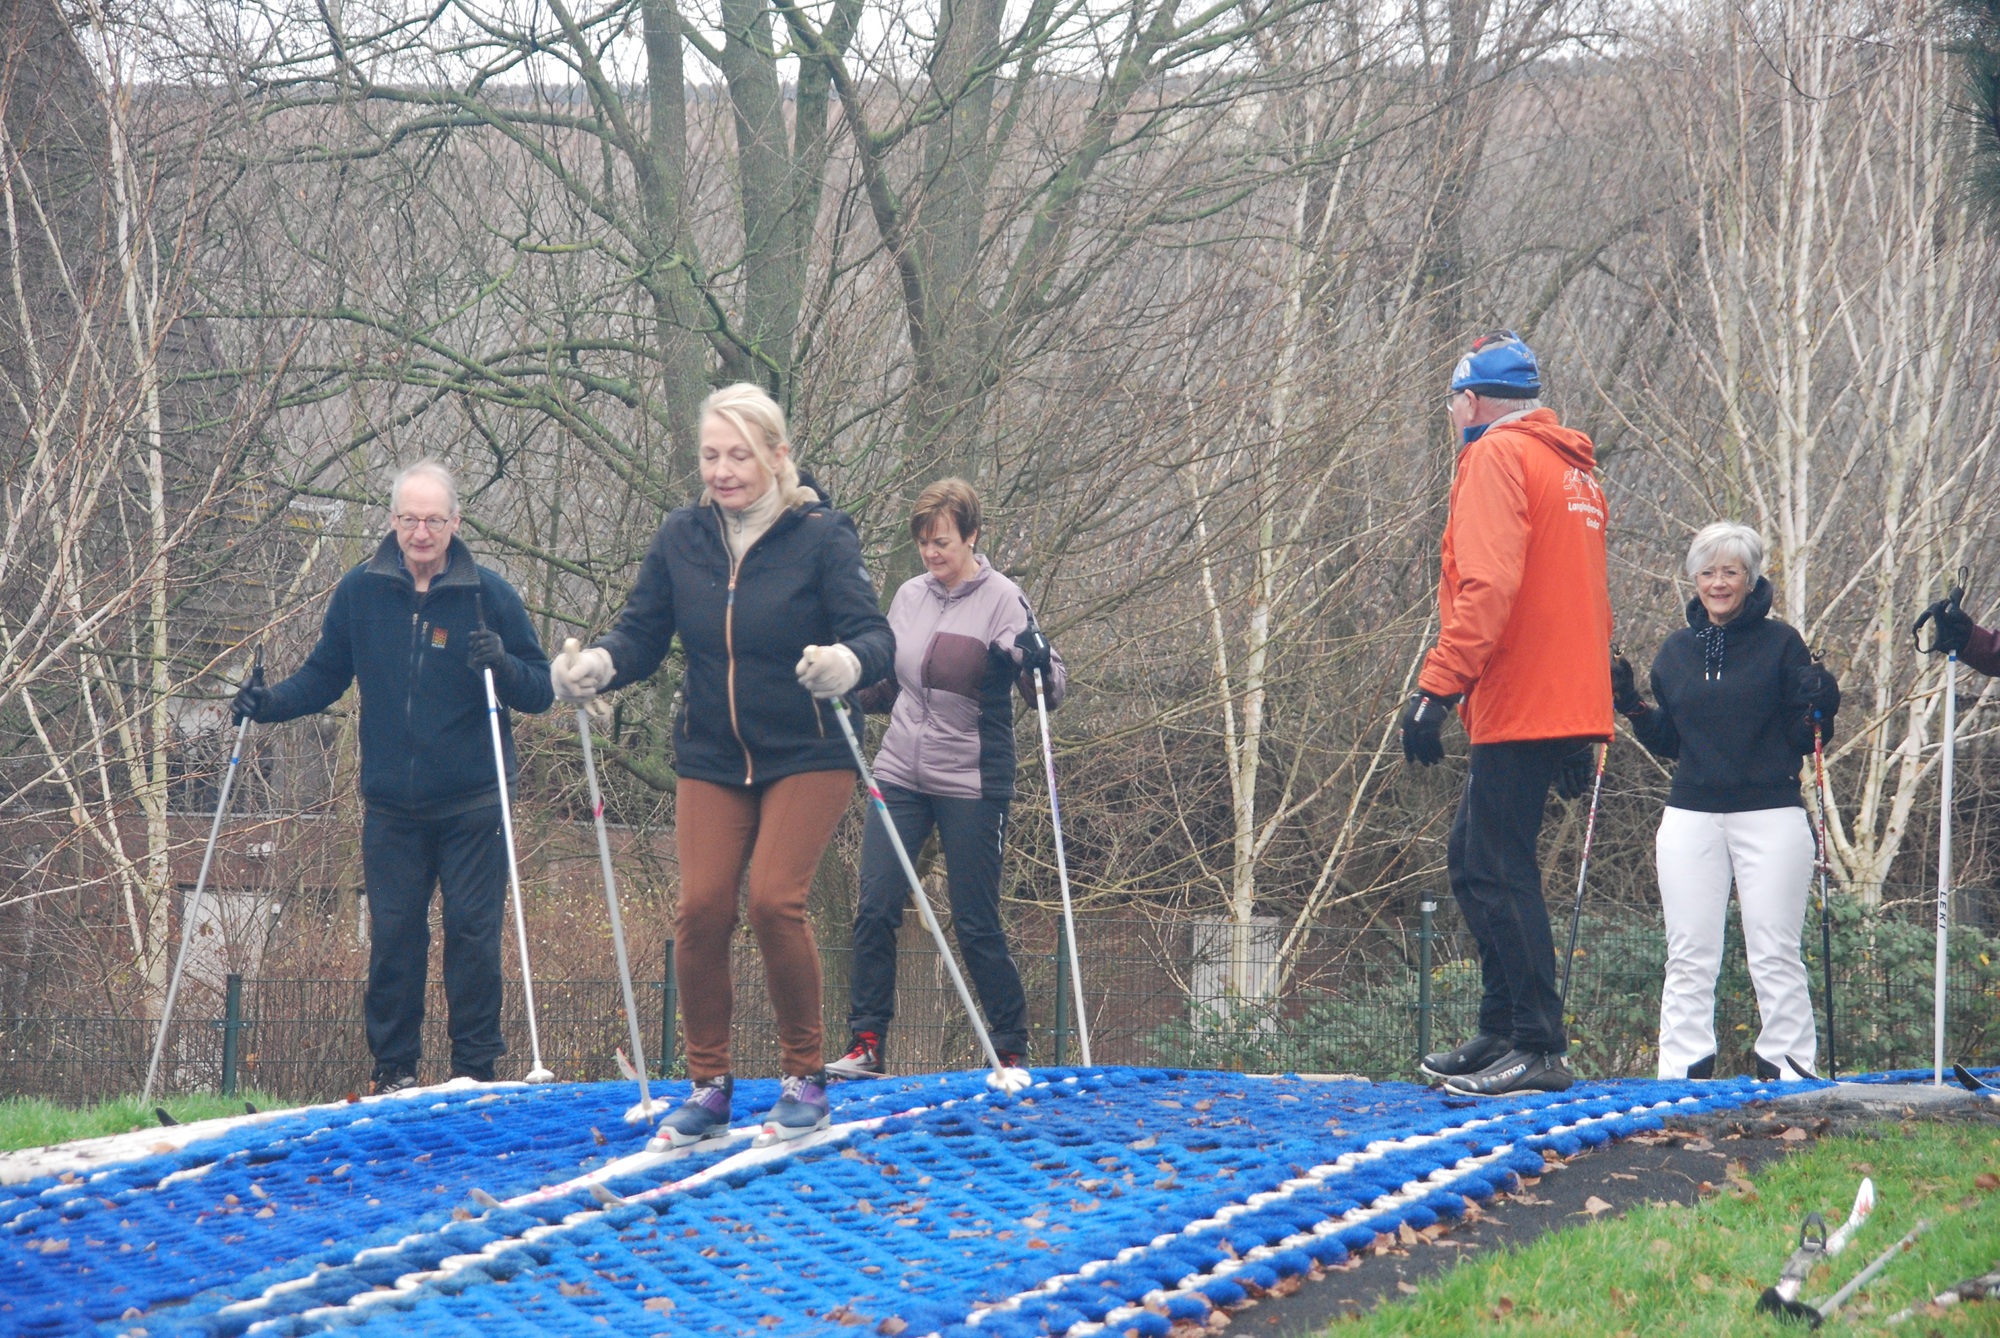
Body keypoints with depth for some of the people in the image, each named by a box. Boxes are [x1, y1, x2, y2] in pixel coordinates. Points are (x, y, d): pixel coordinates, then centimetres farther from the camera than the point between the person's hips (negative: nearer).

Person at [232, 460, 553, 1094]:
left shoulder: (488, 594, -3)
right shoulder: (361, 591, 2)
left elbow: (539, 691, -2)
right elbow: (325, 675, 13)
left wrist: (502, 665, -22)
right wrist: (271, 702, -3)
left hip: (471, 804, -2)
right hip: (391, 804, 2)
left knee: (472, 934, -2)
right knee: (392, 935, 3)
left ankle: (476, 1068, 6)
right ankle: (393, 1066, 12)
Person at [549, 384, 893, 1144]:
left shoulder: (821, 537, -9)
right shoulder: (680, 539, 1)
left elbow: (875, 637, -14)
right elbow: (642, 634, 4)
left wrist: (846, 663, -38)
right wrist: (596, 666, -18)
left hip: (807, 757, -4)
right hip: (712, 759, 4)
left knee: (773, 900, -16)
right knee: (701, 909, -6)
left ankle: (805, 1080, 1)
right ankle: (707, 1087, 9)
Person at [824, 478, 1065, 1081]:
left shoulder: (1002, 600, -7)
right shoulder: (909, 597, 9)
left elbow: (1049, 691, -14)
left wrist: (1036, 661, -35)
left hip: (972, 785, -5)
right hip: (900, 776, 5)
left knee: (976, 927, -1)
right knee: (874, 911, -4)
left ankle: (1012, 1051, 11)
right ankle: (865, 1046, 0)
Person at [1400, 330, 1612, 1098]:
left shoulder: (1497, 456, -8)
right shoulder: (1572, 469, 21)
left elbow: (1488, 585, -21)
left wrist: (1438, 686, -23)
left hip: (1517, 711, -10)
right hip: (1566, 706, 10)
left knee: (1499, 871, -8)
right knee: (1476, 862, 17)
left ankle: (1537, 1049, -10)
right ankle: (1502, 1035, 20)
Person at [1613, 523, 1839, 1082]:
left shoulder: (1780, 643, 1)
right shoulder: (1675, 651, 12)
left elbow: (1804, 743, 2)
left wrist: (1817, 710, -18)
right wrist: (1630, 706, 4)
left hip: (1770, 819, -3)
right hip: (1690, 820, 3)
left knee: (1775, 955, -4)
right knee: (1688, 958, 2)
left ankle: (1787, 1067, 0)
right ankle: (1682, 1072, 4)